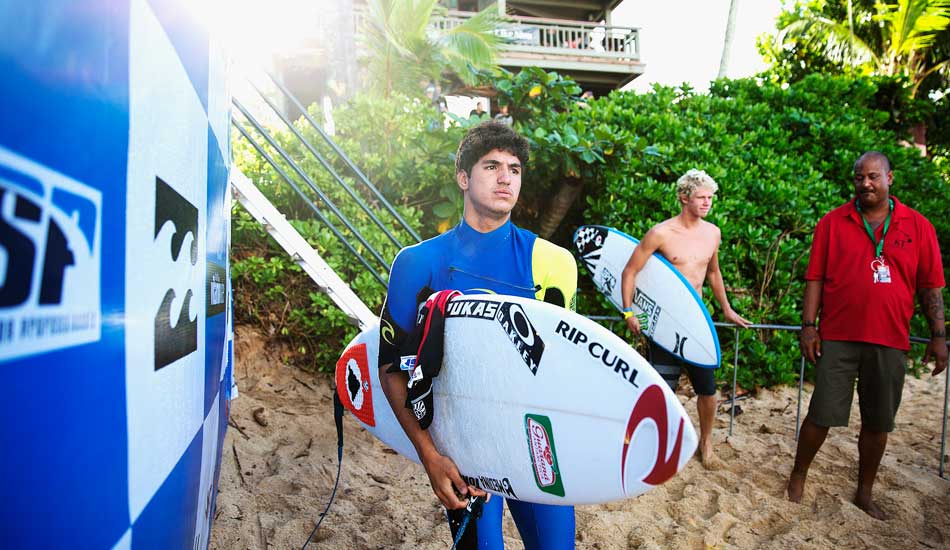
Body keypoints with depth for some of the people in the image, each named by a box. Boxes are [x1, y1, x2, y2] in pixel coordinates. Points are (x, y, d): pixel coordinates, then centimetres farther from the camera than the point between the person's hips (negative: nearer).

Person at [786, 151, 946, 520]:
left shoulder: (918, 226, 6)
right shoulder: (833, 223, 2)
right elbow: (815, 278, 1)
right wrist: (808, 325, -6)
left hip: (890, 342, 2)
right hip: (838, 337, -2)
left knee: (878, 423, 11)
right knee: (822, 416, 0)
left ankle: (864, 493, 28)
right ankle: (798, 477, 22)